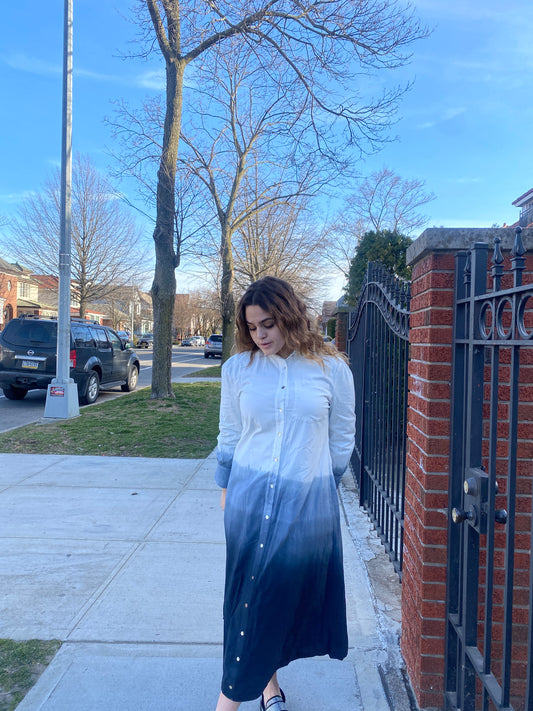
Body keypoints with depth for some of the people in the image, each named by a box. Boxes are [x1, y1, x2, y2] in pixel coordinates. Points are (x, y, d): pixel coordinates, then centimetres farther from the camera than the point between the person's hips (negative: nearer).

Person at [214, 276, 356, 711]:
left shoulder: (331, 369, -5)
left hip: (308, 503, 0)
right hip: (251, 498, 1)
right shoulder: (238, 367, -1)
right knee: (249, 593, 7)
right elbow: (229, 435, 8)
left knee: (292, 590, 11)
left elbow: (342, 438, 7)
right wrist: (227, 493, 12)